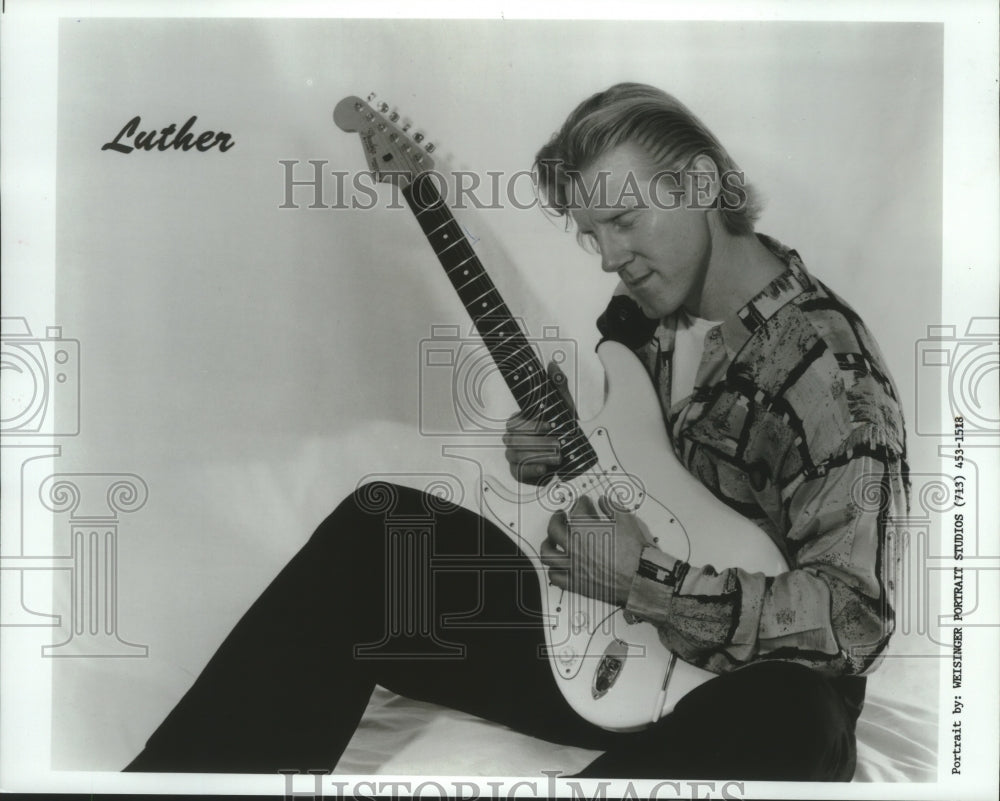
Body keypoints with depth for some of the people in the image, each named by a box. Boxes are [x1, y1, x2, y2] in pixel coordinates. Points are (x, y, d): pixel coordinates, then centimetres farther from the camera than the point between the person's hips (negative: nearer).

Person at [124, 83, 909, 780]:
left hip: (737, 693, -5)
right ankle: (180, 770, -7)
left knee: (795, 727, -42)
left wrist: (647, 580, -26)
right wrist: (550, 456, -5)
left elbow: (853, 613, -22)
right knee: (376, 527, -10)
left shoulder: (828, 363, -17)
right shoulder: (641, 313, 4)